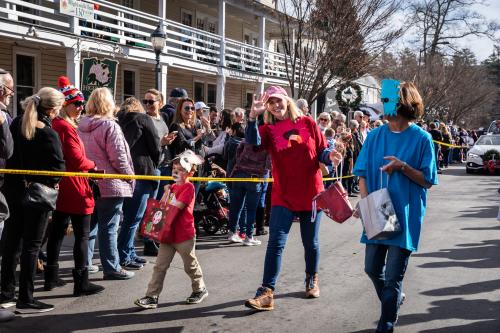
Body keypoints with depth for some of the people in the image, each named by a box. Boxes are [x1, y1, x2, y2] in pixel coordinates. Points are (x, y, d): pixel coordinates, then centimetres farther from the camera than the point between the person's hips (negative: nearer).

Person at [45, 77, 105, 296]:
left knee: (57, 232, 15)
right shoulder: (66, 127, -16)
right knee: (82, 235, -3)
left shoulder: (54, 125, 11)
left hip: (61, 188, 10)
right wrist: (93, 166, -3)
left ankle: (51, 277, 24)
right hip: (75, 188, -9)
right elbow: (77, 159, -21)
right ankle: (81, 283, -1)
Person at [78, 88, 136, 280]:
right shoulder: (110, 126, -15)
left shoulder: (81, 126, 8)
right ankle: (111, 268, 3)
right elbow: (118, 157, -17)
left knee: (89, 225, 15)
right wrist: (130, 176, -4)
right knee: (108, 228, -2)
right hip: (109, 185, -7)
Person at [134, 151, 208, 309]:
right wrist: (166, 193, -1)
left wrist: (168, 195, -7)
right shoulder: (173, 187, 14)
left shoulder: (188, 187, -13)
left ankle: (200, 289, 31)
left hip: (184, 236, -7)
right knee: (160, 266, 2)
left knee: (190, 265, 11)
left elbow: (177, 207, -22)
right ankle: (152, 297, 4)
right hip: (168, 235, 7)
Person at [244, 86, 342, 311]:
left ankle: (312, 280, 36)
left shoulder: (307, 123, 2)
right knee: (275, 243, -9)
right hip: (283, 196, -1)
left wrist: (330, 156, -18)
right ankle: (267, 293, -7)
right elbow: (253, 141, -21)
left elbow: (321, 151, 5)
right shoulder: (268, 129, 0)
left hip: (311, 193, 1)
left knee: (310, 242, 13)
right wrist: (253, 116, -36)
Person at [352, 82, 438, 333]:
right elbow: (363, 173, 5)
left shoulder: (421, 138, -7)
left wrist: (402, 167, -22)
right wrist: (365, 202, -11)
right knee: (372, 268, 15)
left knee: (393, 277, -1)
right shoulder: (375, 136, 2)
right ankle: (392, 303, 43)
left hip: (405, 216, -4)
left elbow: (427, 180, -5)